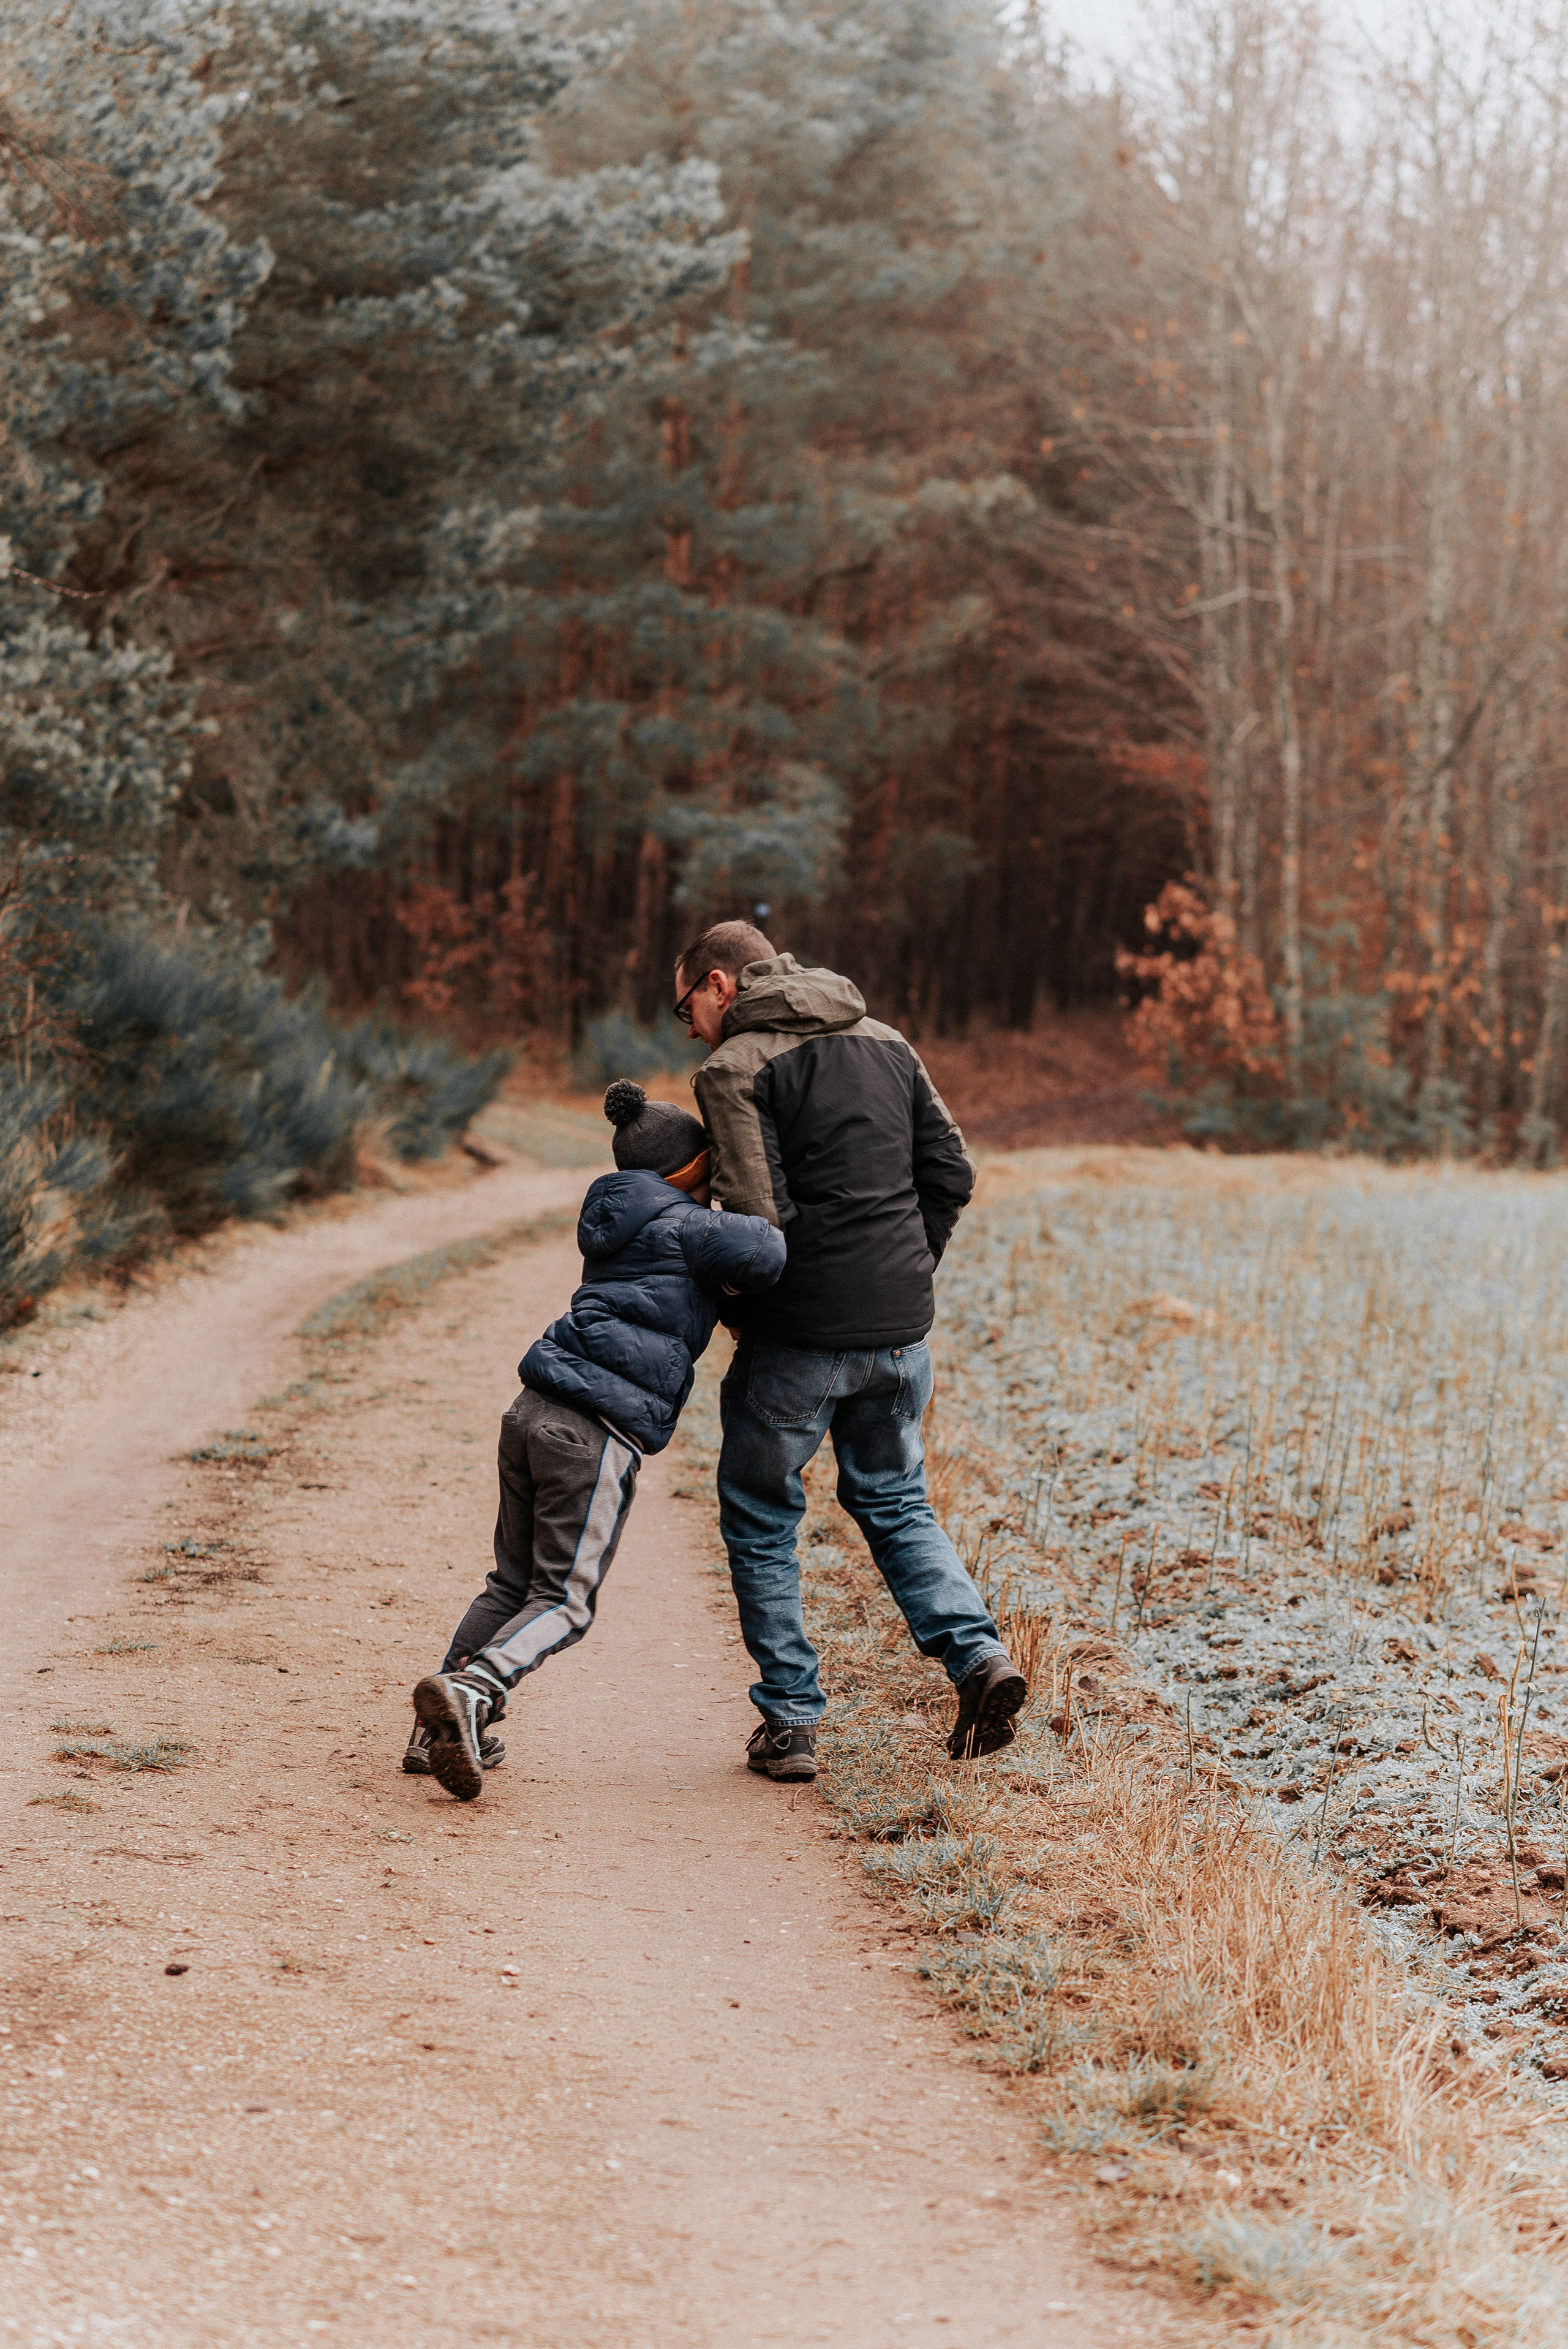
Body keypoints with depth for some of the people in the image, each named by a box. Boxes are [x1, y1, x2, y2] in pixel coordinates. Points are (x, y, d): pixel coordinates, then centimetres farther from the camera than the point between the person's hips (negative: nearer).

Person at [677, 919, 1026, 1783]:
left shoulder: (734, 1069, -8)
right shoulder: (885, 1042, 12)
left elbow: (761, 1217, -17)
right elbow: (951, 1173, 10)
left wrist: (737, 1311, 0)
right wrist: (909, 1272, 15)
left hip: (799, 1337, -6)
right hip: (901, 1330, 6)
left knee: (759, 1520, 11)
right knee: (894, 1501, 22)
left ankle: (790, 1720, 10)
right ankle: (977, 1654, 3)